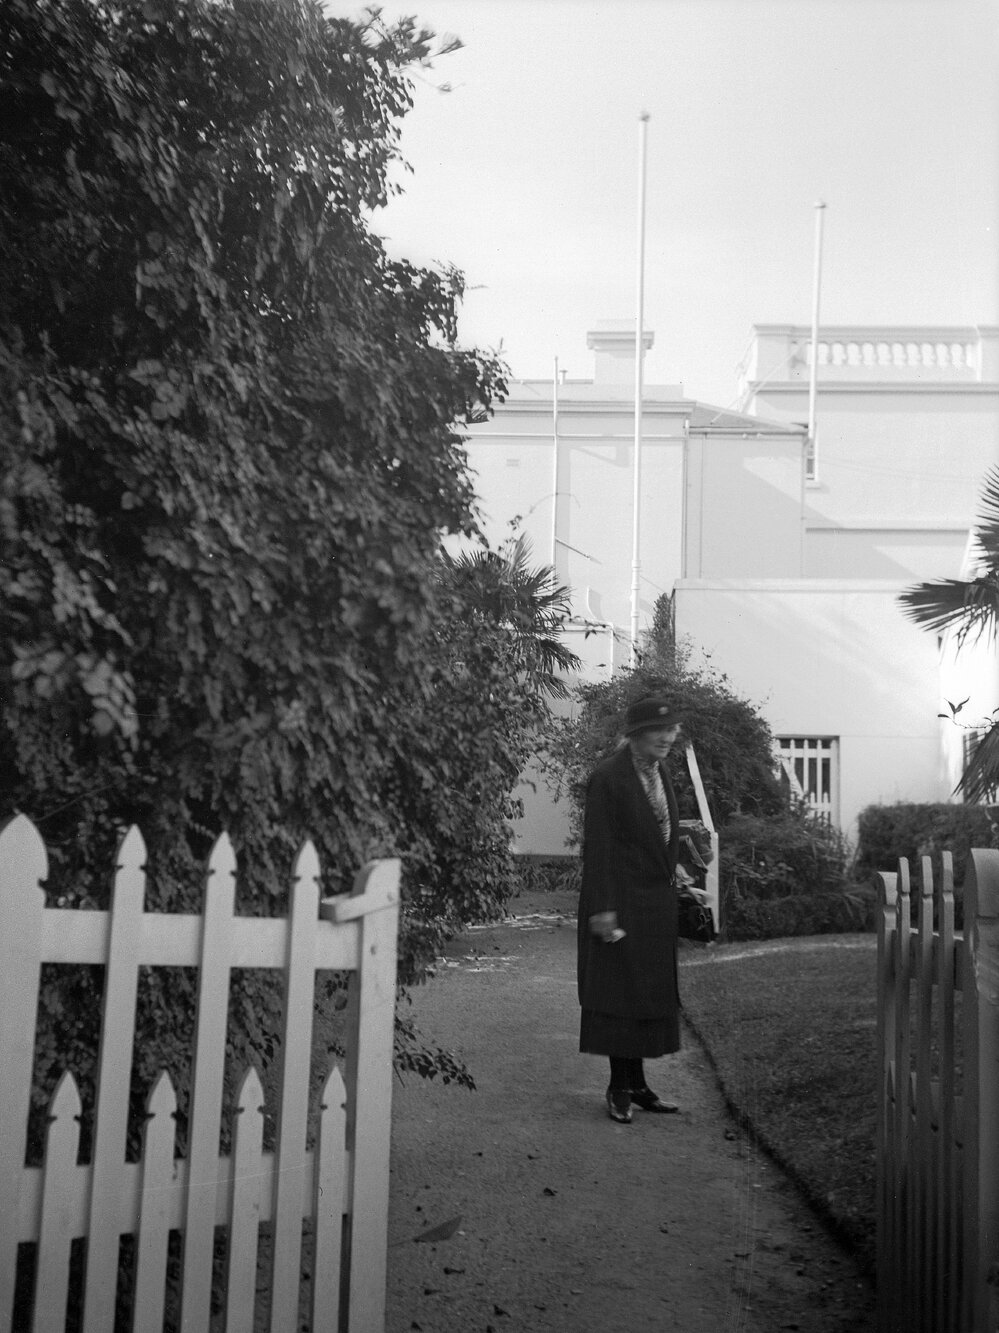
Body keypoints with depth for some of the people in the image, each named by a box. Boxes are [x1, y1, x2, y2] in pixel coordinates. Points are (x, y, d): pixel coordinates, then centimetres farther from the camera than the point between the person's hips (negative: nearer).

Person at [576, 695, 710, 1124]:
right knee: (618, 991, 0)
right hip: (621, 903, -8)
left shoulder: (660, 772, 11)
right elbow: (598, 847, -17)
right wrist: (603, 908, -20)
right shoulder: (607, 778, -15)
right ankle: (619, 1089, 11)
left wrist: (674, 884, 12)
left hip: (657, 903, 8)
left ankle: (637, 1085, 21)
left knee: (651, 996, 12)